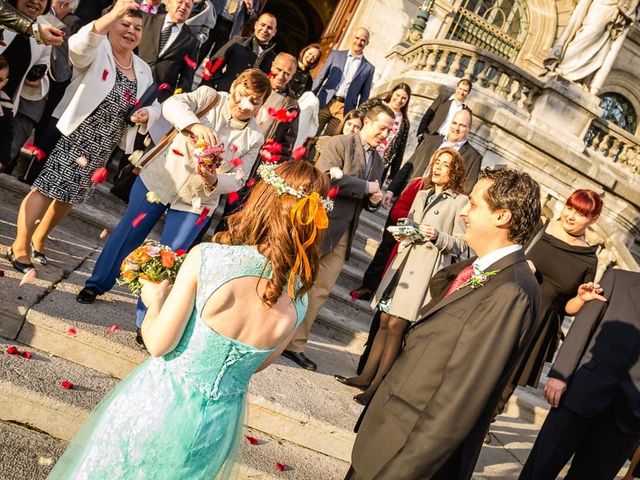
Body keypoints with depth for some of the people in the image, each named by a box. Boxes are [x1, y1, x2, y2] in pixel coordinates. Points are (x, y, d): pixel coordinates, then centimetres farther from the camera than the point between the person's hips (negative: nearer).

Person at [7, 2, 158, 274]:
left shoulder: (143, 70, 12)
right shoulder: (97, 51, -7)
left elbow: (151, 107, 15)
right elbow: (78, 45, -30)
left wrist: (146, 115, -10)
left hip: (102, 148, 6)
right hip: (73, 135, -6)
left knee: (70, 196, 16)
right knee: (46, 189, -6)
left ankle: (38, 240, 34)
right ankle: (20, 247, 5)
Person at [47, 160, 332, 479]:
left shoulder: (207, 257, -25)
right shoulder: (299, 301, -14)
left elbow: (159, 343, -19)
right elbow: (258, 365, 2)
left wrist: (155, 301, 0)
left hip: (161, 402, -3)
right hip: (216, 426, 4)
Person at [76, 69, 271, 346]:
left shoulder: (254, 138, -5)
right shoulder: (210, 97, -9)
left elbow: (237, 179, -6)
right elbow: (172, 105, -25)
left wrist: (214, 181, -28)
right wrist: (195, 125, -44)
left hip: (196, 203, 0)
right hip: (159, 178, 0)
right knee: (128, 233, 11)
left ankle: (146, 322, 14)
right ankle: (97, 284, 35)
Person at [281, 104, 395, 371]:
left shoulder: (378, 161, 17)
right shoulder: (339, 144, -7)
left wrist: (374, 200, 1)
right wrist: (366, 187, -14)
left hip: (344, 234, 7)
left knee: (320, 290, 7)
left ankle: (295, 344, 17)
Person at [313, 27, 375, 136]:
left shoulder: (369, 68, 8)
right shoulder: (336, 55, 10)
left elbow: (364, 96, 9)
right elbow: (320, 77, 9)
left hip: (344, 109, -1)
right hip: (325, 104, 1)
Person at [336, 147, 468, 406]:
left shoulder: (460, 201, -1)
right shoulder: (421, 194, 18)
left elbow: (460, 245, -2)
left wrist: (437, 236, -17)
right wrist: (402, 233, 5)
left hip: (428, 267, -6)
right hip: (404, 260, 6)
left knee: (395, 325, -8)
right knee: (384, 322, 7)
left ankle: (377, 385, 0)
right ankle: (366, 376, 16)